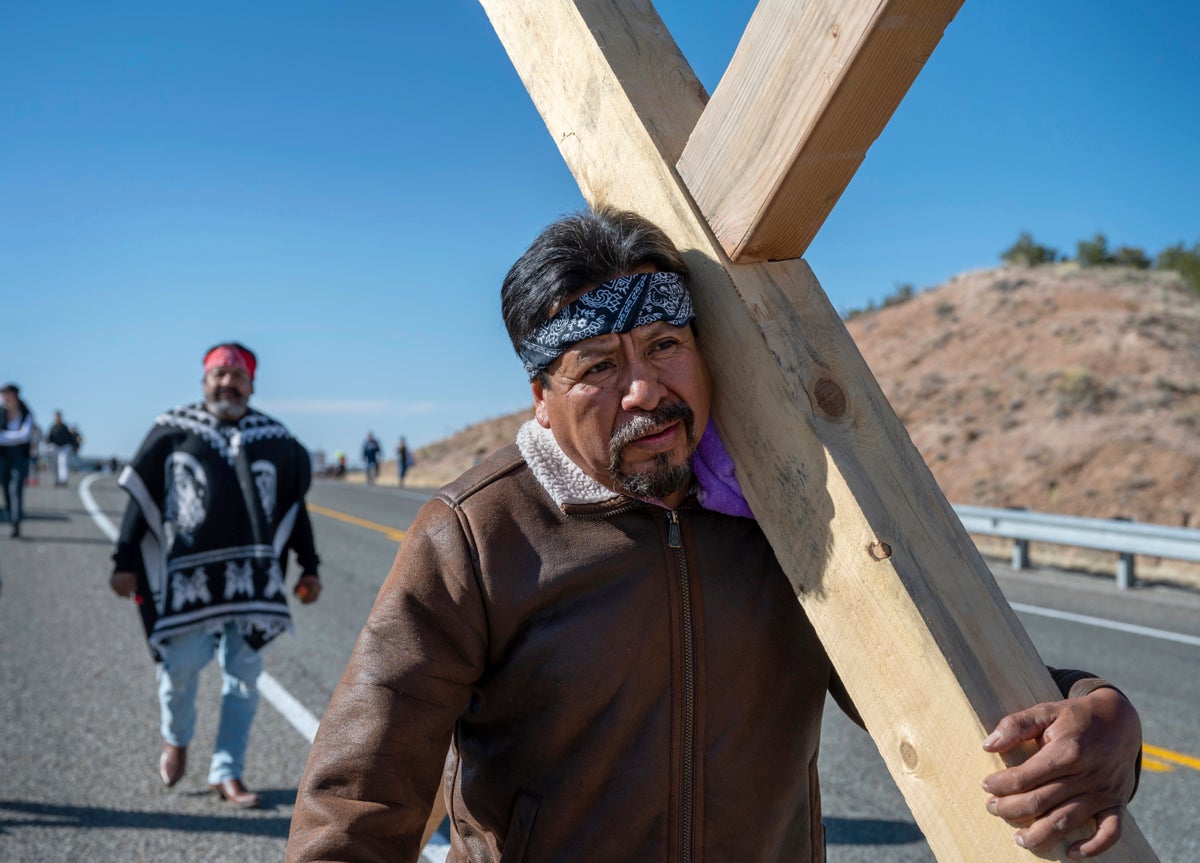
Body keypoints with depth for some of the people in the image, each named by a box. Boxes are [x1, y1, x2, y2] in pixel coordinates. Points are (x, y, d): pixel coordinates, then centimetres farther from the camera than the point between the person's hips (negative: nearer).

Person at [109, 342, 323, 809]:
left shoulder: (275, 439, 8)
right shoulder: (173, 432, 3)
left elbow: (294, 508, 13)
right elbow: (141, 500, 3)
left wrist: (309, 568, 10)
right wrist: (125, 561, -2)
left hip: (252, 576, 2)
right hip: (187, 575, -2)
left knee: (244, 674, 3)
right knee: (180, 665, -4)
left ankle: (227, 772, 15)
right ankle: (176, 740, 28)